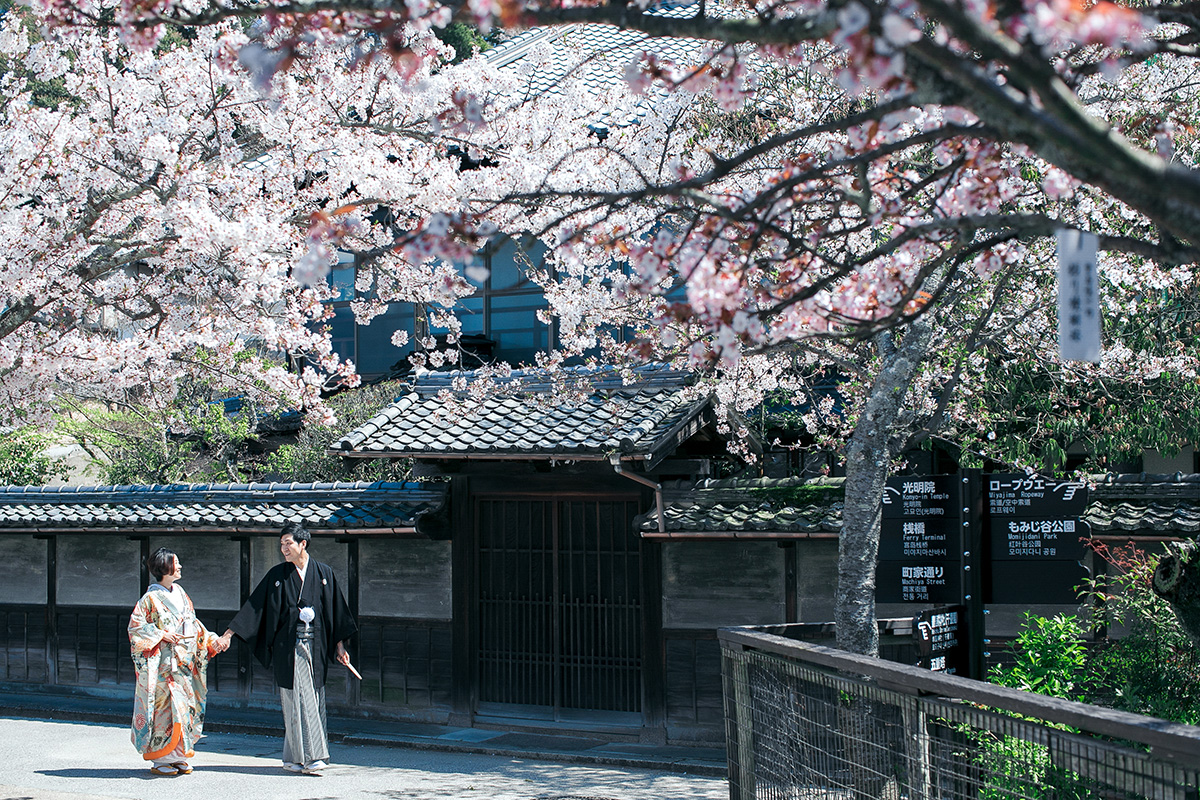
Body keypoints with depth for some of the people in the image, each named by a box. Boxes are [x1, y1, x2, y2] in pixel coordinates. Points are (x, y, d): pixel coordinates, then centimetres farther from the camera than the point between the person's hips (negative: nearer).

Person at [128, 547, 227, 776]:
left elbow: (193, 624, 18)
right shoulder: (151, 598, -8)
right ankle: (160, 760, -1)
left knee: (185, 705, 5)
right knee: (165, 707, -8)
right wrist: (161, 634, -16)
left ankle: (178, 756, 13)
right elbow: (135, 624, -10)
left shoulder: (179, 593, 12)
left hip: (183, 662, 7)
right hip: (163, 662, -7)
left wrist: (212, 641, 8)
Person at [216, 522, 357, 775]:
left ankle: (294, 758, 6)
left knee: (314, 699, 0)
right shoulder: (277, 575, 3)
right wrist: (229, 633, -4)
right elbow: (254, 605, 2)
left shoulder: (324, 573, 6)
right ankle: (308, 757, -8)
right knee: (298, 699, -7)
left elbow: (336, 611, 11)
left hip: (316, 647, 2)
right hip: (288, 647, -2)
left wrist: (339, 645, 9)